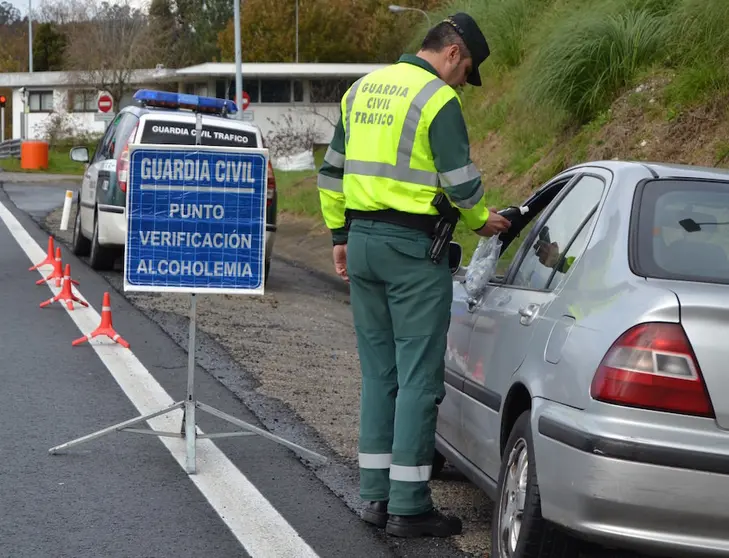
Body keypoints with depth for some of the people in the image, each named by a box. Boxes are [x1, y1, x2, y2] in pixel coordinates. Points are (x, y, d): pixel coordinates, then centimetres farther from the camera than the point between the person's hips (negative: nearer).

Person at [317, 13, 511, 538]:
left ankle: (376, 494, 18)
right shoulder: (438, 100, -10)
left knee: (378, 371, 14)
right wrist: (482, 221, 8)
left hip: (363, 240, 8)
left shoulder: (362, 90, 13)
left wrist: (340, 235, 21)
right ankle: (408, 506, 0)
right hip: (413, 249, -7)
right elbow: (460, 181, -11)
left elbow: (333, 170, 17)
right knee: (418, 376, -2)